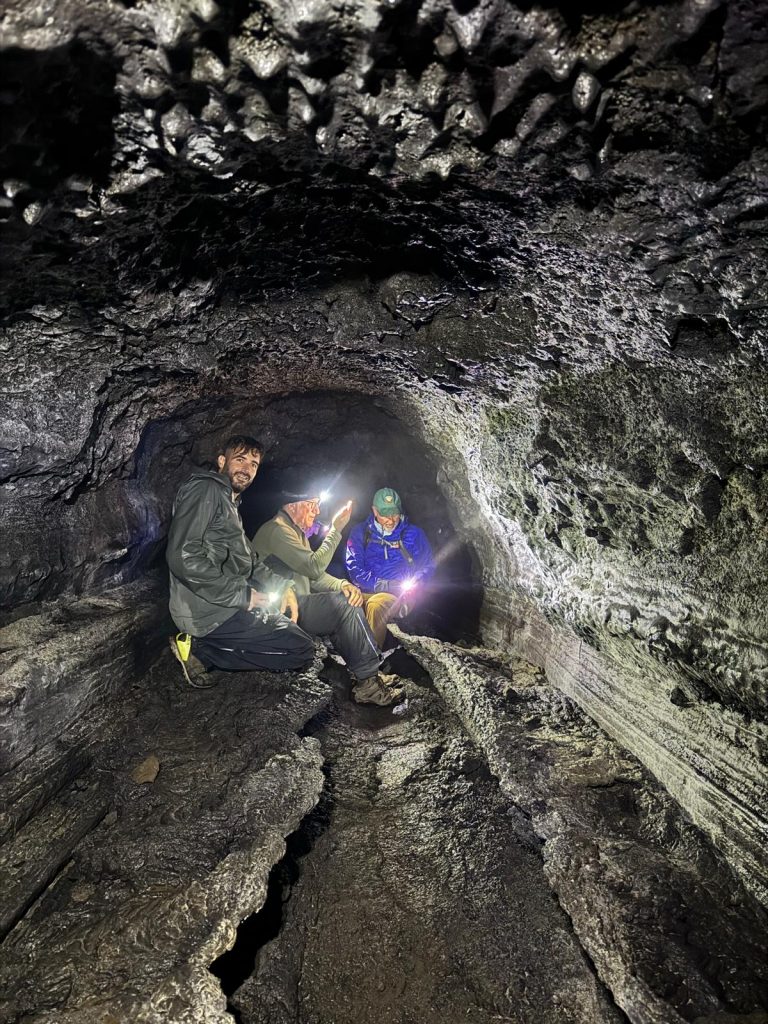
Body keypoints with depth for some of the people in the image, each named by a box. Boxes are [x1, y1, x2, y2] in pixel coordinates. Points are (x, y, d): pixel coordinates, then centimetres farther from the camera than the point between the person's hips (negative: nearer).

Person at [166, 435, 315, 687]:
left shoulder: (230, 503, 22)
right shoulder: (205, 490, -11)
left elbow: (247, 560, 24)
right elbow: (183, 557, -24)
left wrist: (282, 585, 8)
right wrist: (242, 595, -20)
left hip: (230, 604, 10)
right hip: (209, 610, -10)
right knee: (302, 650, -11)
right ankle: (200, 650, -6)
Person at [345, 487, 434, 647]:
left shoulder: (413, 534, 9)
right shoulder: (361, 532, 10)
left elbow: (427, 567, 10)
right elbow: (354, 568, 1)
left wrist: (408, 591, -7)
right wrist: (382, 585, -12)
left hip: (400, 594, -1)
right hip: (365, 592, 1)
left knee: (376, 605, -37)